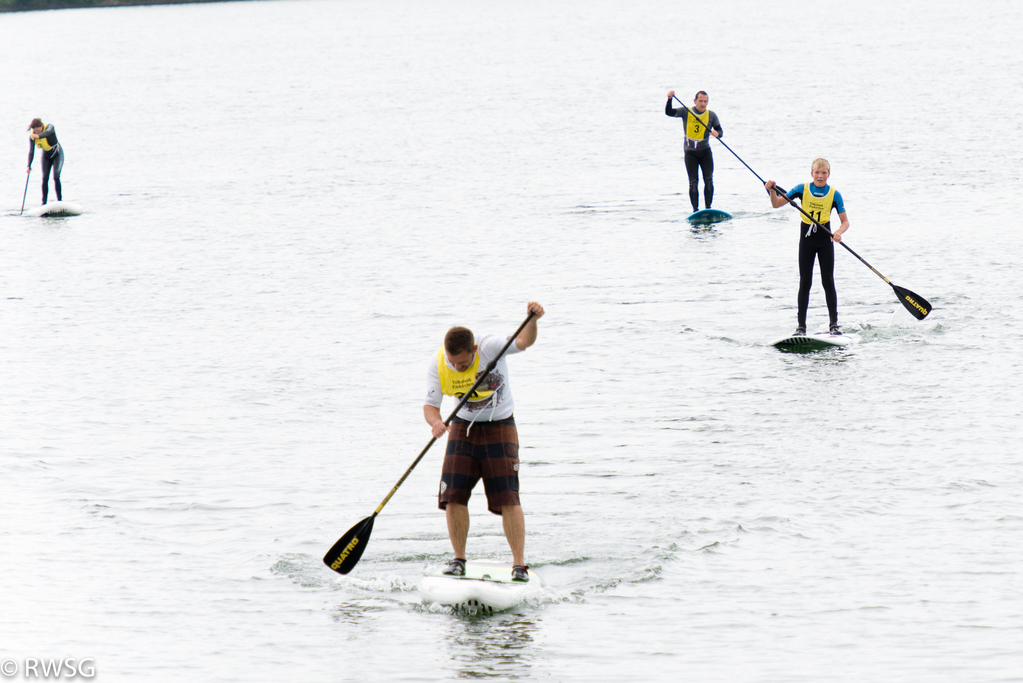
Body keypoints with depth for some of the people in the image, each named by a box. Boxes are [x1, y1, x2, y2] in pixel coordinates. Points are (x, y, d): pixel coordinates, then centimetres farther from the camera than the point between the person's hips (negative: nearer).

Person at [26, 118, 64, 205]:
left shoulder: (49, 127, -28)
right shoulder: (32, 136, -18)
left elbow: (48, 132, -53)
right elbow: (31, 151, -20)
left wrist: (39, 136, -73)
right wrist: (29, 166, -32)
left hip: (57, 155, -3)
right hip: (46, 156, 3)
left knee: (56, 177, -17)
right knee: (45, 178, -6)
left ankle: (59, 201, -15)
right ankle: (44, 203, 0)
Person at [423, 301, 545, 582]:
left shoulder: (490, 347, -22)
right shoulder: (438, 364, -12)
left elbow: (523, 341, -37)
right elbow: (430, 405, -12)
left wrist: (533, 319, -57)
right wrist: (435, 422, -35)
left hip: (500, 427, -3)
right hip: (463, 427, 3)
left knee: (507, 498, -9)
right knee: (453, 495, -4)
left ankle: (519, 564, -5)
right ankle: (459, 559, 10)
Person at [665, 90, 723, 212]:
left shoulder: (711, 115, -2)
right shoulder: (686, 112, -6)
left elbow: (720, 131, 0)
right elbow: (669, 112, -16)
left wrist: (717, 133, -25)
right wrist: (669, 99, -33)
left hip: (705, 152, 1)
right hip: (690, 153, -1)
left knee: (709, 180, -6)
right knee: (693, 182, -5)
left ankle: (708, 208, 1)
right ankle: (695, 209, -1)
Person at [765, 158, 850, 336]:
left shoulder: (834, 194, -5)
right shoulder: (802, 189, -4)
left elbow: (845, 222, -5)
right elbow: (776, 204, -4)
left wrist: (838, 232, -26)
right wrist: (772, 190, -23)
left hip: (825, 238, -1)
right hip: (806, 237, 1)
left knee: (828, 281, -2)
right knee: (805, 282, 1)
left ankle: (834, 324, 4)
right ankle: (801, 325, 4)